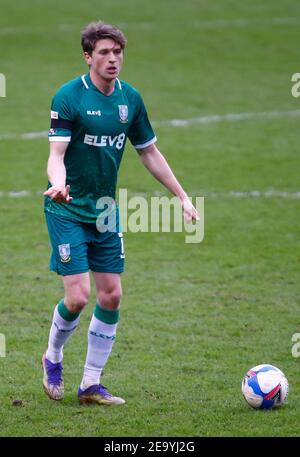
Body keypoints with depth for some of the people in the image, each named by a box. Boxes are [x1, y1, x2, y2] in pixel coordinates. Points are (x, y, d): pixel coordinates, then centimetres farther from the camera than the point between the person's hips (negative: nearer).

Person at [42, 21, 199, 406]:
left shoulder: (130, 99, 3)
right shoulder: (69, 97, -14)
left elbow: (149, 152, 14)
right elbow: (56, 154, -19)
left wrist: (182, 197, 12)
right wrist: (58, 183, -41)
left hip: (106, 211, 6)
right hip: (68, 211, -6)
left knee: (111, 296, 2)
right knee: (78, 297, -11)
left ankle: (91, 385, 13)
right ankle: (52, 359, 19)